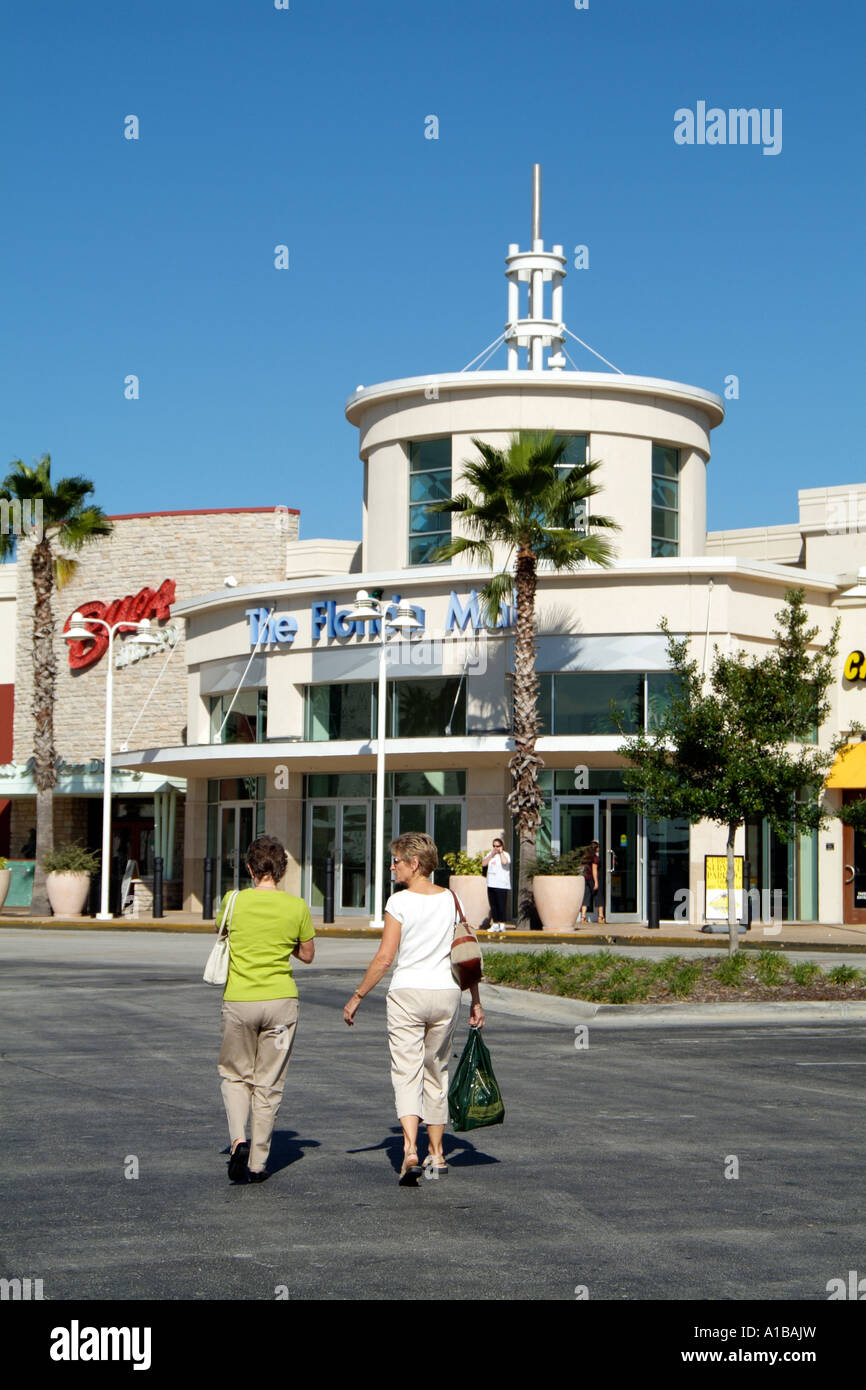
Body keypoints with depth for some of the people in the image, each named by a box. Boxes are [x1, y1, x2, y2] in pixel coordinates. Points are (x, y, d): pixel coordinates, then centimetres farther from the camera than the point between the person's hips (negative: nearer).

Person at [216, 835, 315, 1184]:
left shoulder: (233, 901, -5)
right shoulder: (297, 907, -4)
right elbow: (308, 955, 8)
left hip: (238, 1001, 0)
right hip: (281, 1001, 0)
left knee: (235, 1076, 16)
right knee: (268, 1084, 9)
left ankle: (238, 1140, -7)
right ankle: (257, 1163, 11)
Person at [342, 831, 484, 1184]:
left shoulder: (399, 902, -7)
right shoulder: (452, 900, 5)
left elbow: (385, 958, -10)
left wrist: (357, 997, -1)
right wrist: (476, 1001, 14)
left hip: (407, 993, -4)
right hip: (446, 993, 4)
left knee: (407, 1073, -4)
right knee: (436, 1072, 16)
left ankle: (410, 1150, -22)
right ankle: (436, 1153, 23)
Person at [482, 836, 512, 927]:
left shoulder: (505, 855, -1)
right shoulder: (490, 854, 16)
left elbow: (505, 862, -23)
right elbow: (484, 863, 3)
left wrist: (501, 852, -9)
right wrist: (492, 854, -3)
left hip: (501, 885, -6)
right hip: (491, 885, 6)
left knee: (501, 905, -8)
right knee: (493, 905, 7)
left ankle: (502, 924, -5)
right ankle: (495, 924, 13)